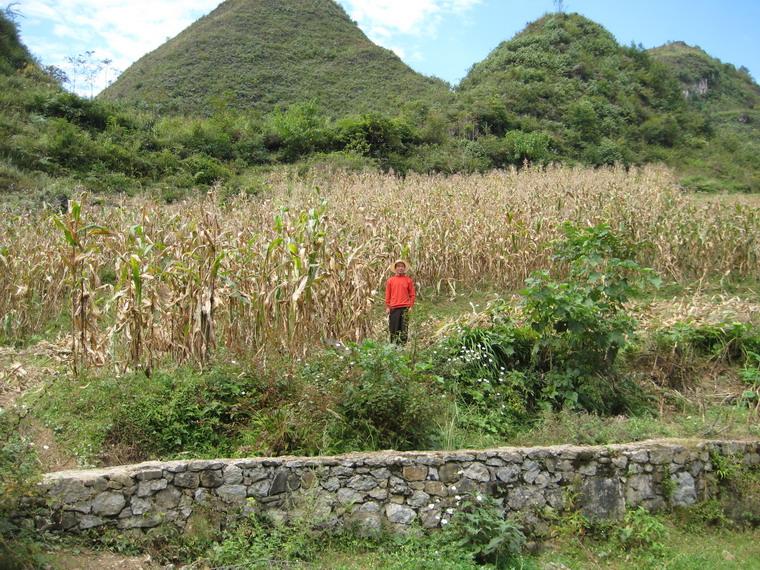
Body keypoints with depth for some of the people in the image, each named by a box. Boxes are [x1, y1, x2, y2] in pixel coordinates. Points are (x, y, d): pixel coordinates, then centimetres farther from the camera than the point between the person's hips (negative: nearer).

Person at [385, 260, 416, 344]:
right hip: (394, 308, 1)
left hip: (405, 308, -1)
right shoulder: (390, 280, 8)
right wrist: (387, 307, 4)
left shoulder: (408, 280, 6)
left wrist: (411, 306, -1)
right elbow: (387, 295, 9)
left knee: (404, 328, -1)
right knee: (393, 329, 3)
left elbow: (412, 294, 7)